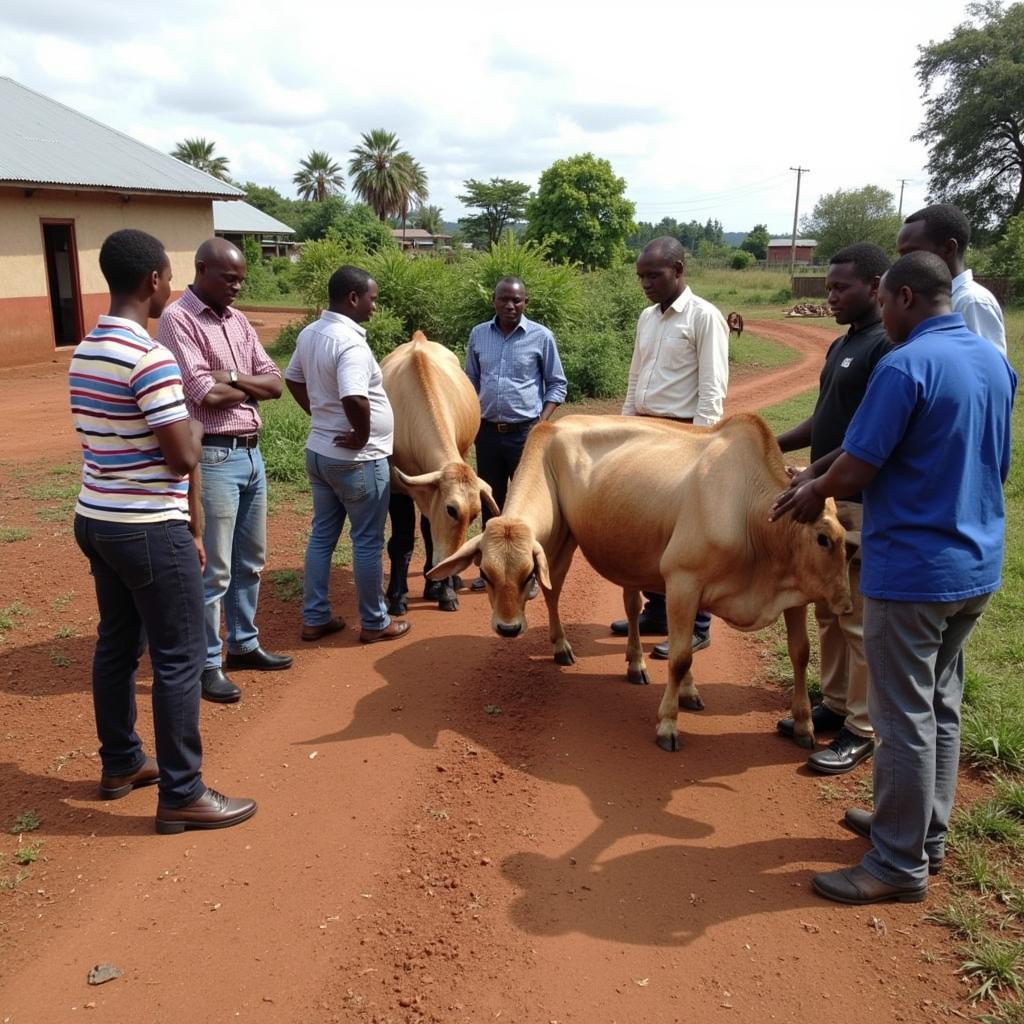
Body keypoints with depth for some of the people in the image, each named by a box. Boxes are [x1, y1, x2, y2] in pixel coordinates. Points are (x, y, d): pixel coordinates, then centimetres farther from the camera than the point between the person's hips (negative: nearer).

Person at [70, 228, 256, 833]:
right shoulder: (150, 356, -20)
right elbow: (183, 458, -20)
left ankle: (121, 764, 34)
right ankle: (182, 796, 9)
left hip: (97, 520, 9)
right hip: (150, 530, -9)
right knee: (179, 658, 0)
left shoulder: (85, 353, 9)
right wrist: (198, 420, 2)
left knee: (117, 645, 19)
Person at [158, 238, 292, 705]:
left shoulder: (237, 320, 13)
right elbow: (204, 393, -20)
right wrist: (251, 388, -3)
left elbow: (275, 383, 7)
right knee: (213, 569, 0)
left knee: (250, 561, 17)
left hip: (251, 453, 8)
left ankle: (244, 644, 32)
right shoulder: (177, 320, -11)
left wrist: (232, 377, -10)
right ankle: (206, 663, 13)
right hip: (213, 458, -8)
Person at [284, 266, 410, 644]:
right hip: (358, 459, -9)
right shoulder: (350, 342, -23)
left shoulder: (309, 334, 6)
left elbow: (293, 380, 19)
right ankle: (375, 623, 16)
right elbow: (355, 400, -36)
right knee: (367, 541, 4)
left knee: (322, 534, 16)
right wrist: (361, 435, -19)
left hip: (319, 452, 9)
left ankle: (315, 618, 24)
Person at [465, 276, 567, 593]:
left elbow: (557, 384, 2)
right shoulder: (478, 334, 6)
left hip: (526, 433, -3)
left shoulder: (541, 336, -4)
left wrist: (542, 423, -9)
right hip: (487, 431, 3)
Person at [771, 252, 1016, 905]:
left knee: (906, 718, 2)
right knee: (941, 708, 19)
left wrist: (816, 491, 3)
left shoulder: (905, 365, -18)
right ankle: (925, 834, 33)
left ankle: (900, 866, 14)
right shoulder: (997, 363, 8)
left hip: (911, 570, -8)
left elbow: (857, 469, -18)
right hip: (979, 566, 9)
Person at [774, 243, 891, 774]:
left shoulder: (888, 347, -15)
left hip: (863, 503, -9)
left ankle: (862, 730, 12)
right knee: (828, 611, 17)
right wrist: (771, 445, 12)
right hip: (829, 497, 9)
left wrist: (816, 472, -22)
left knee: (859, 619, 0)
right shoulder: (841, 346, 15)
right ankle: (834, 705, 31)